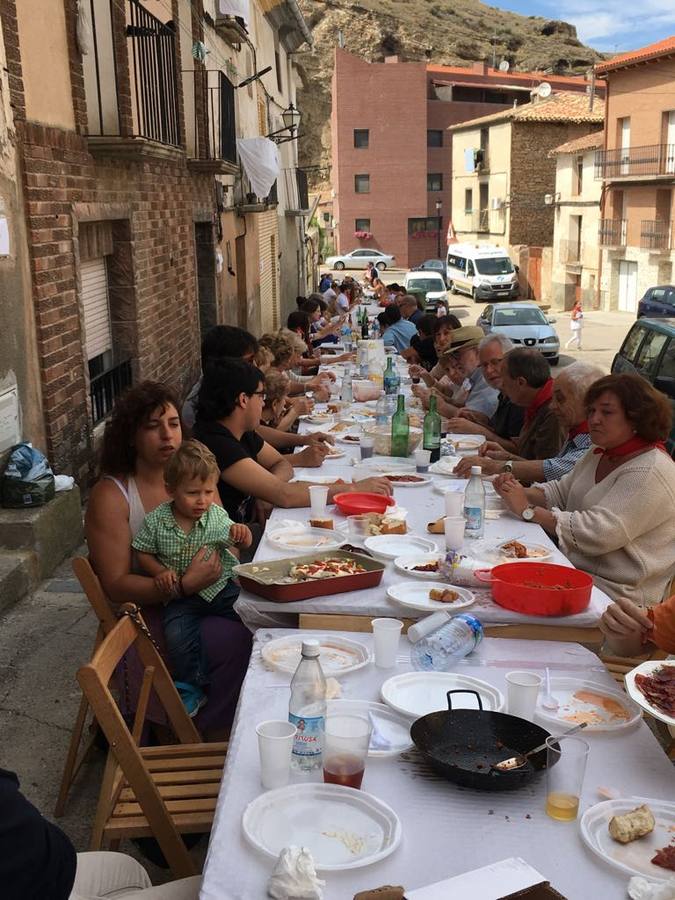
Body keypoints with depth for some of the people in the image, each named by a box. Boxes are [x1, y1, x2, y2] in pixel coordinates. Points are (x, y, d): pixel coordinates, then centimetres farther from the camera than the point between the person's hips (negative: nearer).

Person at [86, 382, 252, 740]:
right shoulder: (110, 496, -11)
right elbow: (116, 585, -15)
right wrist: (184, 584, -26)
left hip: (203, 592, 6)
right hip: (150, 612, -6)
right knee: (236, 640, -25)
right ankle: (214, 733, -1)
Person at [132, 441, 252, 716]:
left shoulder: (216, 515, -2)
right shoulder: (156, 521, -7)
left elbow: (242, 543, 8)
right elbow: (143, 553, 4)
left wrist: (242, 534, -16)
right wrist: (160, 572, -14)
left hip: (222, 587, 2)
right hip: (182, 595, -2)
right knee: (178, 636, -26)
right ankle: (192, 687, -5)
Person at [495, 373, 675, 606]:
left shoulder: (651, 472, -18)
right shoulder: (600, 455, 13)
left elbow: (598, 533, -27)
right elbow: (560, 491, 16)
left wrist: (528, 510, -21)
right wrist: (522, 494, -6)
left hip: (616, 593, -8)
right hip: (576, 569, 9)